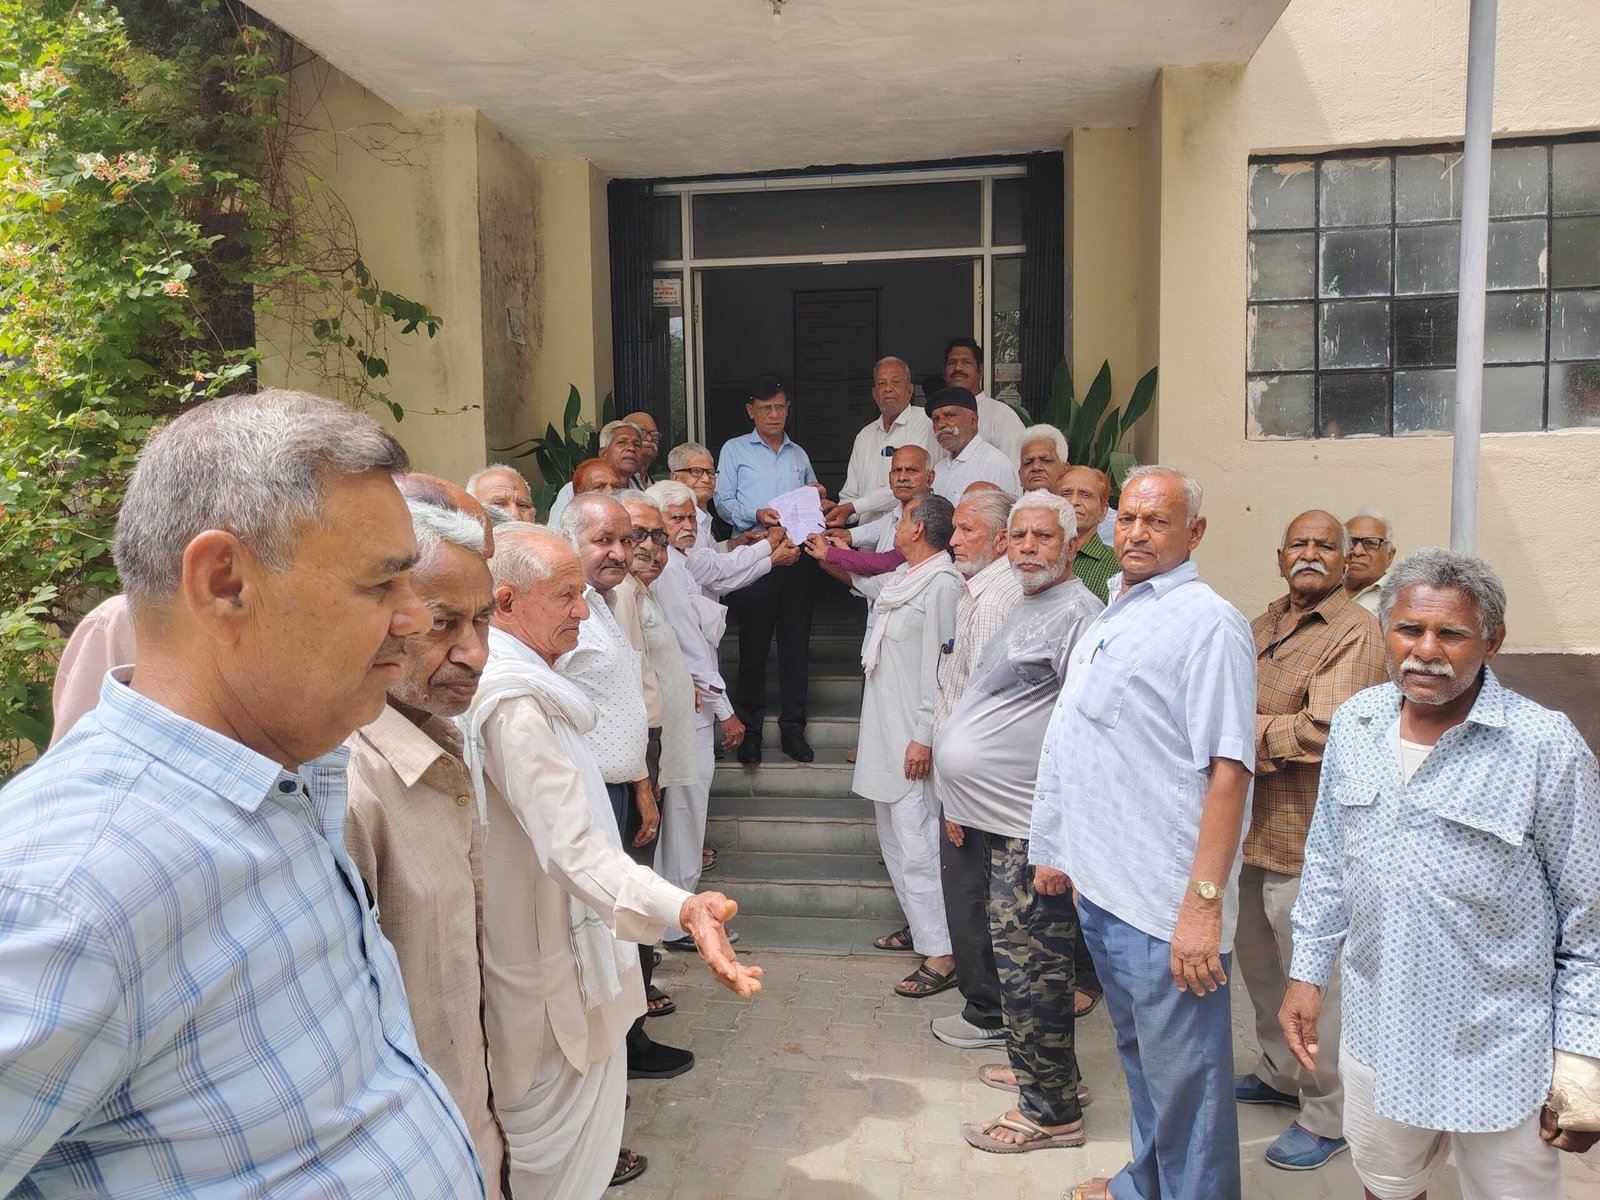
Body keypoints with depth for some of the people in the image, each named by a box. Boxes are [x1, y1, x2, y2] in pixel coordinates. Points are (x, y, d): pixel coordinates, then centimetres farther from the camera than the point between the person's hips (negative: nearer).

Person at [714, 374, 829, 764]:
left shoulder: (799, 455, 21)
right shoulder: (734, 450, 9)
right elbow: (724, 501, -1)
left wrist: (818, 499, 2)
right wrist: (756, 515, -18)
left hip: (798, 555, 4)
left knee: (796, 643, 4)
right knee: (754, 644, 0)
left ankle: (793, 728, 13)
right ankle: (749, 729, 10)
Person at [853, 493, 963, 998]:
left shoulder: (942, 583, -16)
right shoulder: (905, 577, 13)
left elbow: (939, 667, -20)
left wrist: (923, 737, -21)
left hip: (911, 735, -10)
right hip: (884, 731, 10)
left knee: (916, 843, -10)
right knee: (893, 838, 17)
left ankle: (941, 954, -5)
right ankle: (918, 925, 29)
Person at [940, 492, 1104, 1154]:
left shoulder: (1076, 613, -16)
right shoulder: (1022, 606, 16)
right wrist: (966, 803, 23)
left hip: (1037, 829, -10)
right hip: (1004, 822, 10)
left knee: (1030, 968, -1)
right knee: (1019, 957, 21)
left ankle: (1052, 1111, 12)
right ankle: (1038, 1063, 37)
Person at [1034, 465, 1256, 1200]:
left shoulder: (1207, 622, -13)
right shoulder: (1113, 613, 13)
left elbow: (1228, 770, -19)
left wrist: (1204, 904, -23)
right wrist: (1062, 849, 18)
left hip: (1166, 904, -9)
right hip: (1101, 886, 9)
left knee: (1182, 1074, 5)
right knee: (1139, 1051, 23)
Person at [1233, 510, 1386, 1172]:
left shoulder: (1354, 632, -15)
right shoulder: (1264, 626, 11)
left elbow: (1322, 731, -25)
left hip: (1309, 841, -8)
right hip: (1259, 830, 8)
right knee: (1258, 960, 22)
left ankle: (1330, 1113, 24)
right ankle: (1281, 1073, 43)